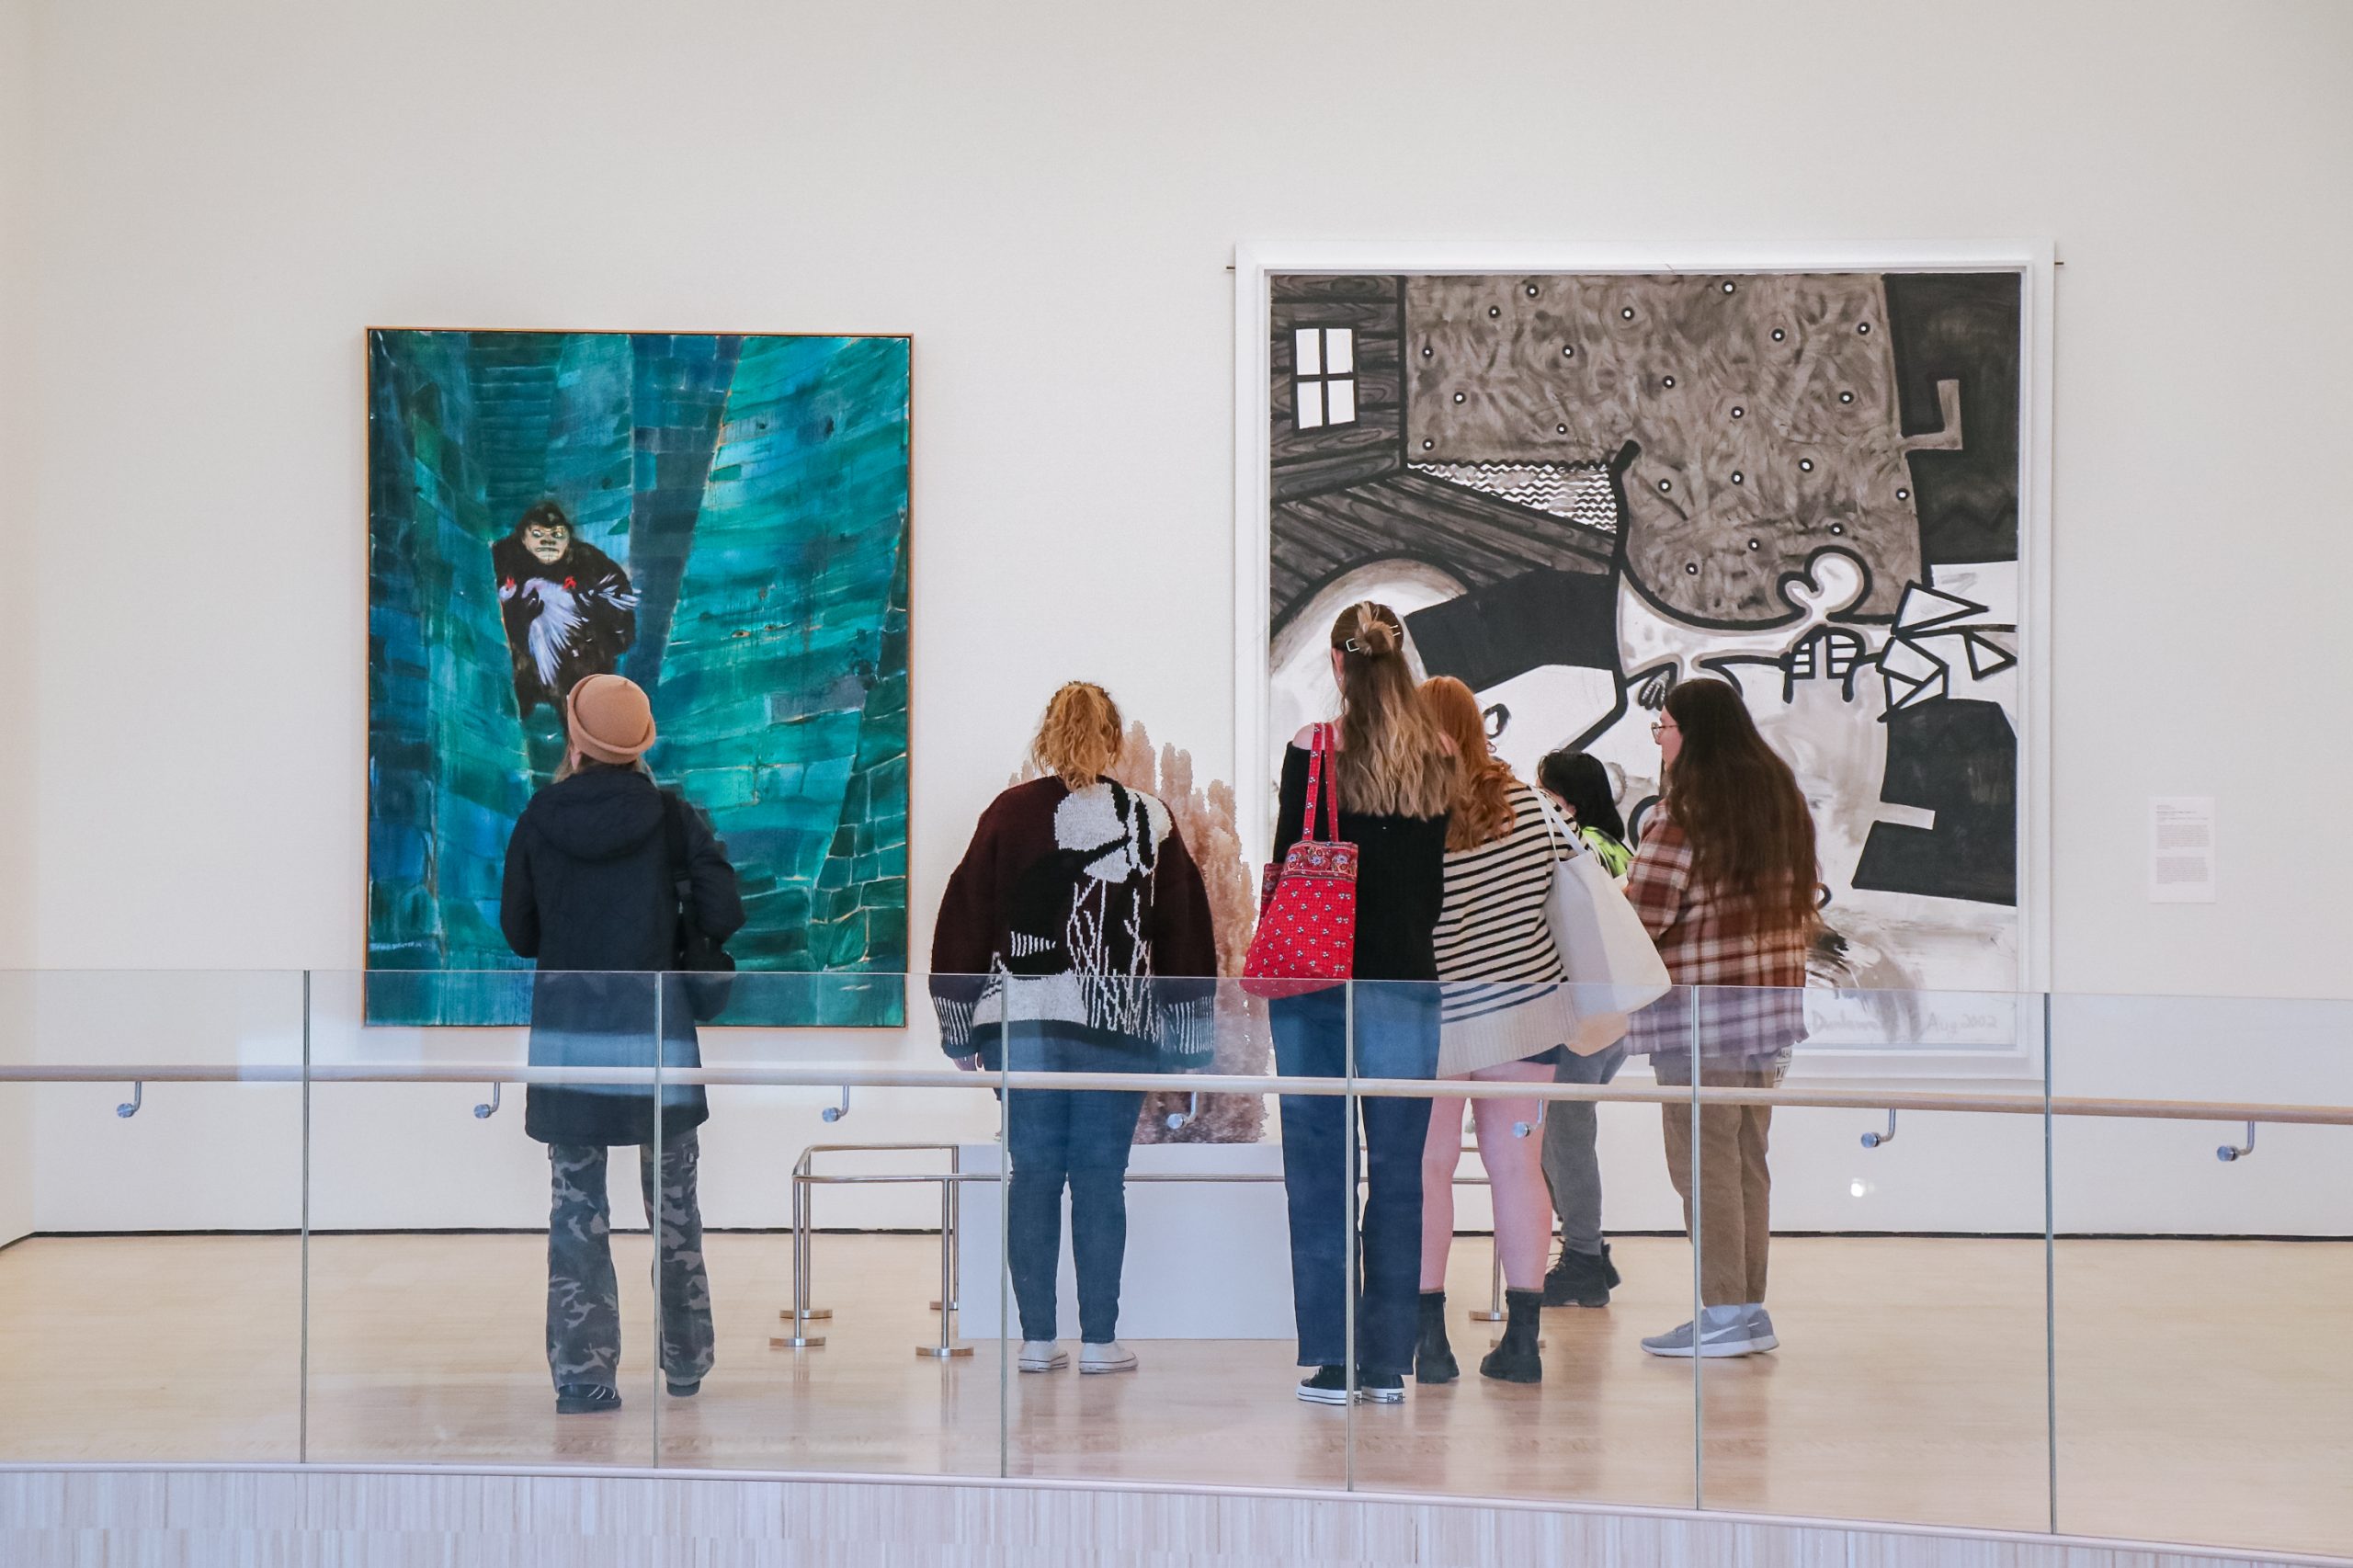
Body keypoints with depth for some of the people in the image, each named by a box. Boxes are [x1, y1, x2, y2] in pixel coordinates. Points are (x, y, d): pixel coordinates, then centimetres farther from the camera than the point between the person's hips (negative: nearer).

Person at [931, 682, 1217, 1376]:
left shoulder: (1008, 816, 2)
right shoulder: (1150, 820, 3)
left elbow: (964, 923, 3)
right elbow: (1185, 934, 5)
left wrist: (962, 1030, 10)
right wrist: (1187, 1039, 10)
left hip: (1020, 1024, 1)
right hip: (1118, 1028, 0)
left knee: (1032, 1175, 6)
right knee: (1101, 1179, 3)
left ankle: (1037, 1340, 7)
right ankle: (1099, 1341, 3)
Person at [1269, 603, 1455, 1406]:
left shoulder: (1314, 750, -7)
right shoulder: (1439, 760, 3)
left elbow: (1289, 862, -4)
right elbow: (1437, 879, 10)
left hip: (1322, 981, -3)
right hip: (1408, 979, 3)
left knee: (1322, 1172, 2)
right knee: (1400, 1172, 7)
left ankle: (1331, 1359, 2)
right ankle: (1388, 1361, 9)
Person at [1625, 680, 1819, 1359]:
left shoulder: (1688, 807, -13)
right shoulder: (1782, 796, 12)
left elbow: (1644, 910, -15)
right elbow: (1809, 900, 16)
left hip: (1700, 1004, -8)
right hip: (1773, 998, 8)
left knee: (1703, 1158, -3)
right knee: (1747, 1156, 13)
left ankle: (1723, 1312, -3)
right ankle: (1751, 1308, 16)